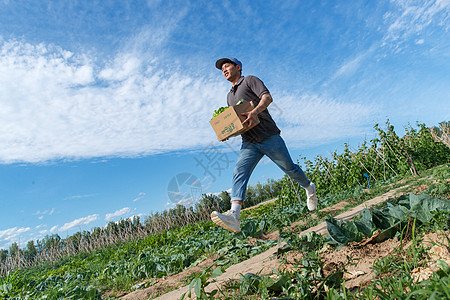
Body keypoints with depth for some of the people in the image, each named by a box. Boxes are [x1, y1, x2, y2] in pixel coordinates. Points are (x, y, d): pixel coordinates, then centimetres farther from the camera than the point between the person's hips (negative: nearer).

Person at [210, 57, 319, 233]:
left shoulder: (250, 80, 7)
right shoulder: (230, 96, 27)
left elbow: (267, 97, -10)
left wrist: (255, 111, -30)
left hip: (268, 136, -5)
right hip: (249, 143, 5)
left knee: (289, 168, 5)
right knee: (239, 172, -19)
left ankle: (309, 188, 36)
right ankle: (234, 216, -32)